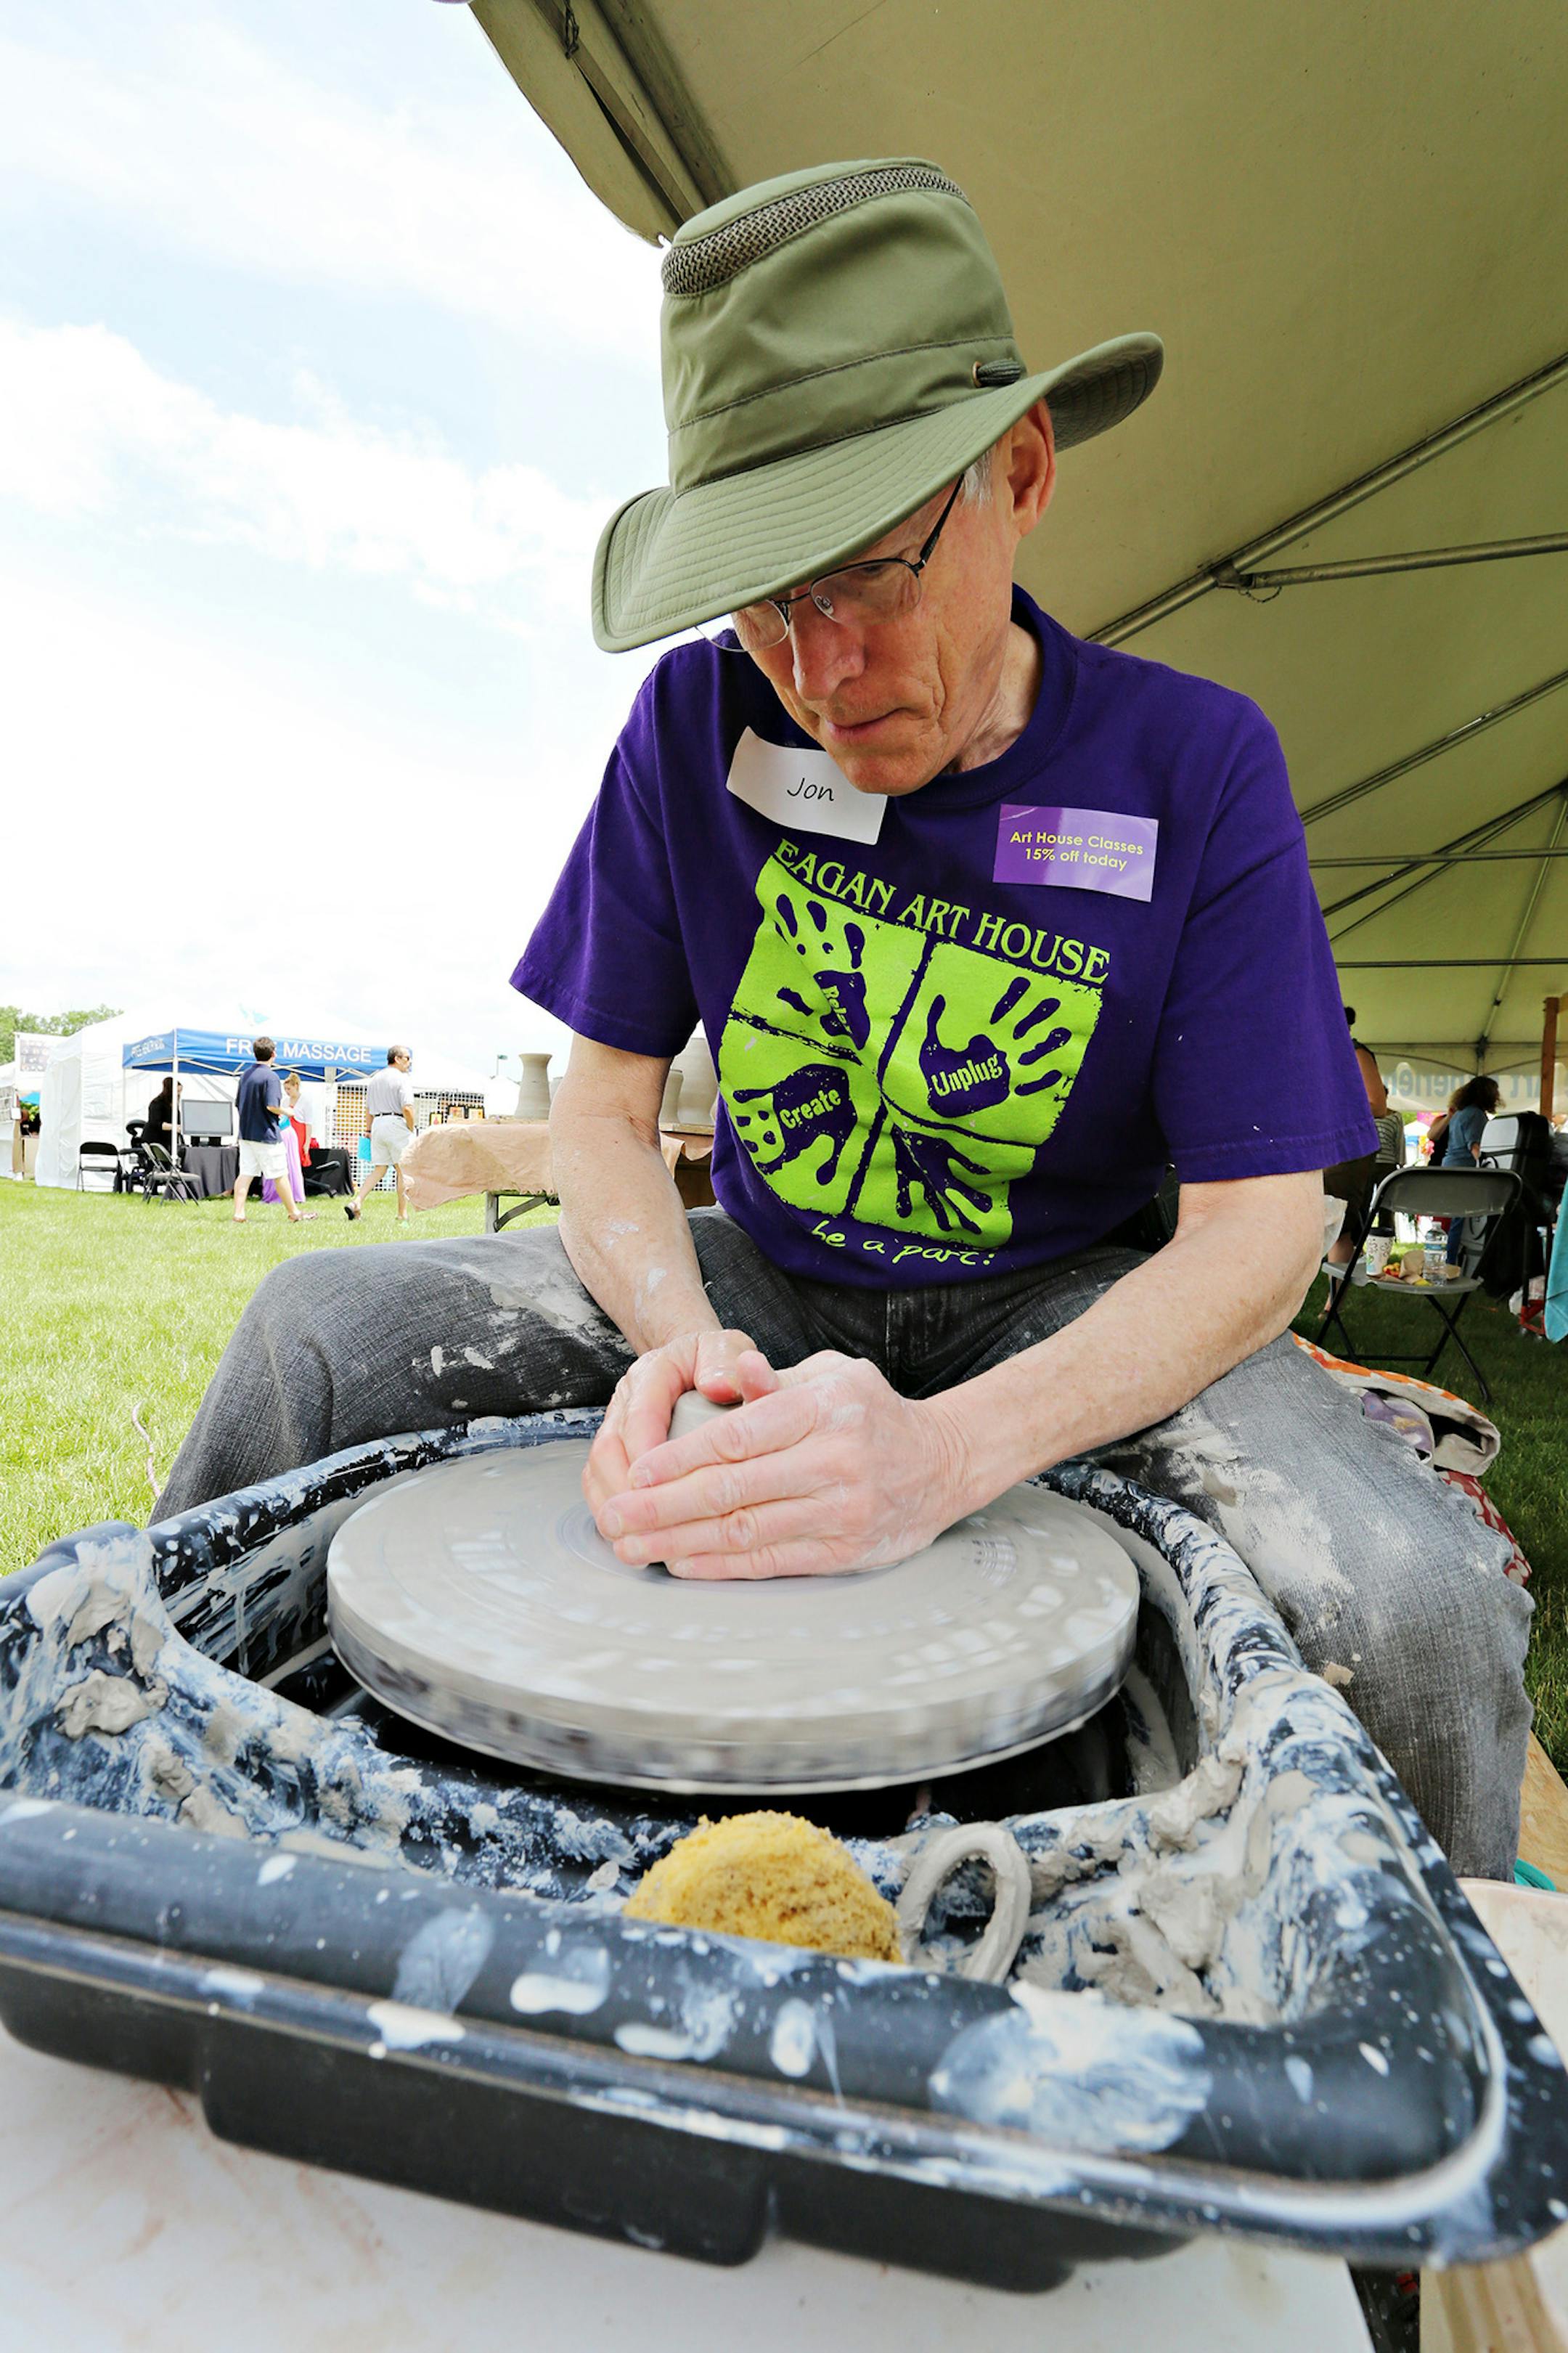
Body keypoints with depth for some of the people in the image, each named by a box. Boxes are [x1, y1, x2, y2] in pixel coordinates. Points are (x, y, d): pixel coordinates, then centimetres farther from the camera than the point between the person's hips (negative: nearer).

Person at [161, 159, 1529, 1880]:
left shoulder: (1195, 766, -14)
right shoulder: (698, 719, -7)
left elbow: (1257, 1229, -17)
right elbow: (604, 1102, -5)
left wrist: (949, 1450, -35)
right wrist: (680, 1338, -26)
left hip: (1062, 1309, -1)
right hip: (760, 1274, 3)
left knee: (1417, 1599, -29)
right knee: (317, 1327, -15)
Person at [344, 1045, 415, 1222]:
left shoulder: (375, 1079, 16)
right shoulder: (401, 1078, -8)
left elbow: (368, 1108, 20)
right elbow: (407, 1109, -18)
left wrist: (370, 1130, 27)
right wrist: (412, 1130, -7)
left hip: (377, 1123, 7)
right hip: (396, 1124, -7)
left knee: (379, 1168, 12)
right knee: (403, 1171, 1)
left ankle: (357, 1202, -6)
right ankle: (403, 1216, 3)